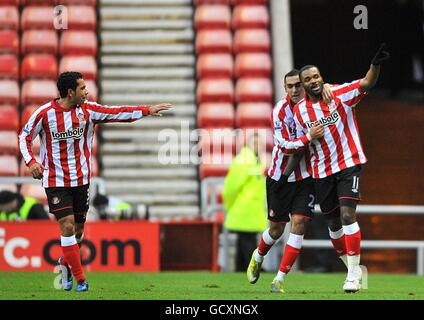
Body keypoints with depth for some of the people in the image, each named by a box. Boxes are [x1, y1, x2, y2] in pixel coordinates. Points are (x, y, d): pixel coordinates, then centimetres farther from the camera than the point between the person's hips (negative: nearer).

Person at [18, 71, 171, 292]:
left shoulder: (87, 110, -1)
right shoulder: (45, 113, -11)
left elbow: (118, 113, 1)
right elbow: (25, 137, -1)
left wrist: (147, 111, -6)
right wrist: (31, 161, -15)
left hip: (81, 179, 4)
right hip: (55, 181, -4)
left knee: (78, 228, 8)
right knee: (67, 226, -13)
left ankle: (65, 263, 37)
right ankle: (80, 279, -6)